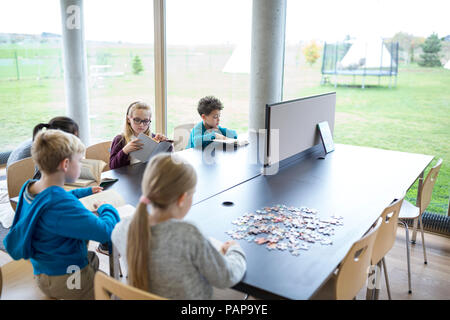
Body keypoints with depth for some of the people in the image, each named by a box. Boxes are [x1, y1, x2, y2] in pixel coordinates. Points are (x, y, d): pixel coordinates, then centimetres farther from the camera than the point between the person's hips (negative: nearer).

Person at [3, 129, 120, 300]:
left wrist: (85, 191, 20)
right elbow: (106, 232, -33)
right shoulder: (62, 205, -33)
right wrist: (106, 208, -14)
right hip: (66, 281, -9)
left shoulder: (28, 187, -4)